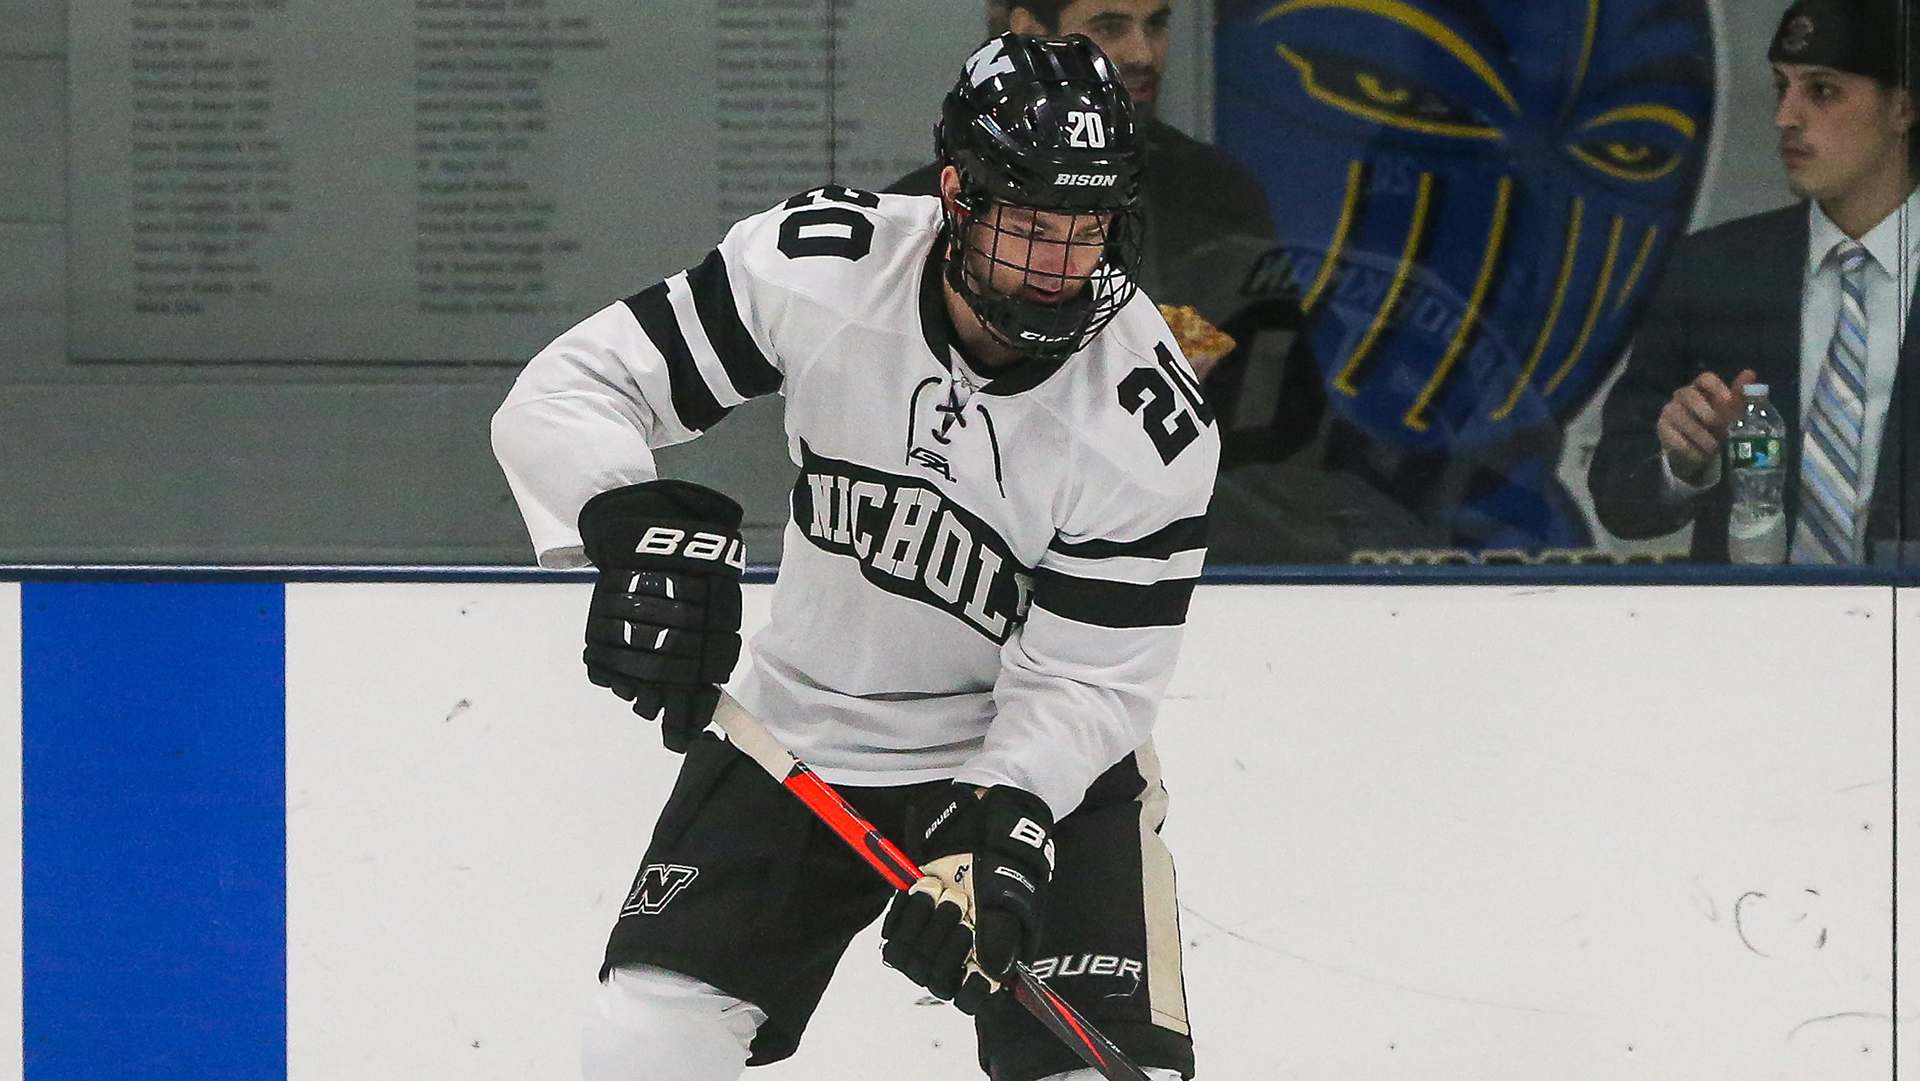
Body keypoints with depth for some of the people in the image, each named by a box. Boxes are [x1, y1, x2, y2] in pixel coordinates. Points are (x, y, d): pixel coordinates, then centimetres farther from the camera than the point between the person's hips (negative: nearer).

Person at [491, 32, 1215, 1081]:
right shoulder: (820, 264, -20)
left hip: (1042, 755, -2)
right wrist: (635, 527, -35)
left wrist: (993, 833, -33)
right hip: (797, 724, 2)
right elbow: (564, 393, -17)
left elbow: (1081, 681, -17)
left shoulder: (1152, 429, -23)